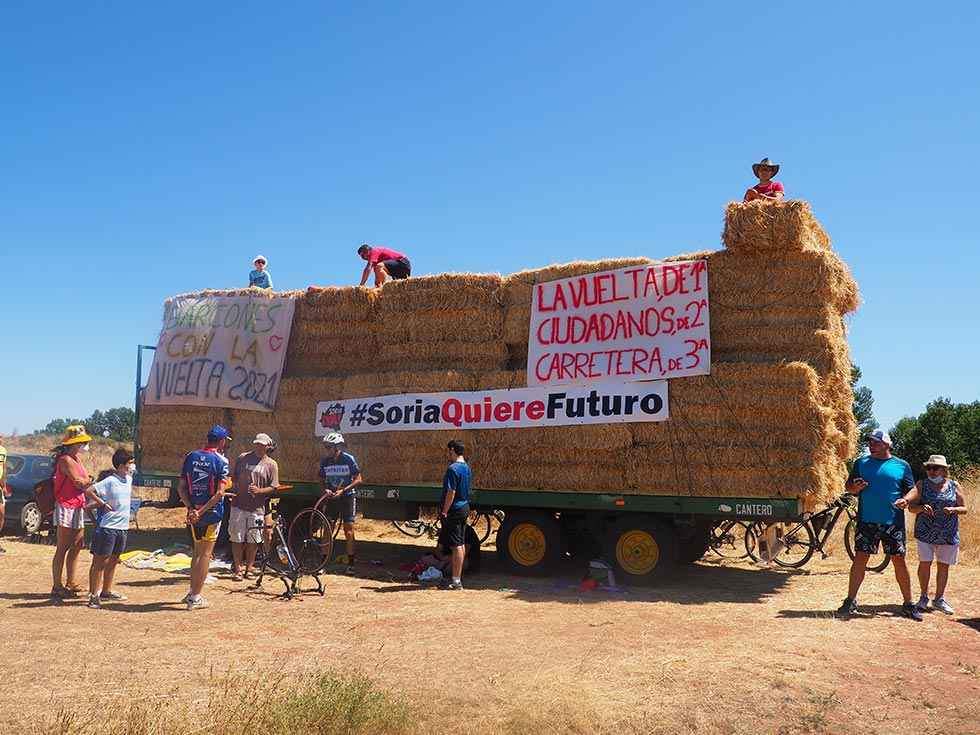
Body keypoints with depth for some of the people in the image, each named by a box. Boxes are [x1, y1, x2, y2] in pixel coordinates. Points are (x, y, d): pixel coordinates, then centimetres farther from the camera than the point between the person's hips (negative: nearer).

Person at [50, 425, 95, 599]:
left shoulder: (76, 459, 17)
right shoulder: (66, 460, -13)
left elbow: (85, 484, 14)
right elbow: (79, 482, -18)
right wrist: (90, 480, 0)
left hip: (77, 507, 9)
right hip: (66, 507, -9)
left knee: (77, 545, 11)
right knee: (63, 548, -4)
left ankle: (70, 583, 20)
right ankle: (57, 587, 2)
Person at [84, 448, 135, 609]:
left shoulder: (129, 479, 7)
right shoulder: (110, 481, -16)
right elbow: (89, 491, -20)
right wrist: (103, 504, -15)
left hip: (122, 527, 8)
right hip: (108, 527, -8)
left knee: (113, 561, 17)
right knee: (100, 561, -2)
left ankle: (106, 591, 28)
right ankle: (94, 596, 3)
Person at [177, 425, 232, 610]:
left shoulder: (190, 457, 5)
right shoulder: (221, 461, -11)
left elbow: (181, 488, 1)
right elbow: (220, 493, -19)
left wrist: (192, 509, -6)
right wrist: (202, 512, -16)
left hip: (194, 512, 5)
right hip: (212, 513, -5)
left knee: (197, 552, 20)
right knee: (206, 554, 4)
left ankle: (192, 592, 26)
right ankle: (195, 598, 7)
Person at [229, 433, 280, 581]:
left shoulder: (271, 464, 3)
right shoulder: (242, 458, 7)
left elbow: (273, 487, 0)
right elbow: (234, 477, 17)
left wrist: (259, 490, -16)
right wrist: (236, 489, -1)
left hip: (257, 508, -1)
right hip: (238, 505, 1)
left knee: (253, 541, 5)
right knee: (237, 538, 3)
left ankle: (249, 568, 20)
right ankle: (237, 569, 14)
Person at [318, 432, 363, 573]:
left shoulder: (349, 459, -12)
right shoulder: (324, 461, -1)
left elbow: (358, 479, -9)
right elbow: (322, 481, 9)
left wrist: (342, 490, -19)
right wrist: (325, 490, -13)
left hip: (347, 497, -3)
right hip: (331, 498, 3)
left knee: (348, 529, -3)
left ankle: (350, 563, 5)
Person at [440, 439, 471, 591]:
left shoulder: (453, 469, -18)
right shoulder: (467, 468, 11)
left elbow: (451, 492, -22)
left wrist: (444, 511, -18)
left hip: (454, 510, -9)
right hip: (464, 508, 9)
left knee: (456, 546, -8)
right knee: (461, 544, 14)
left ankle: (456, 581, -5)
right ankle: (458, 577, 23)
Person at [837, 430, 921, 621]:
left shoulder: (902, 465, 5)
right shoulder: (861, 463, 7)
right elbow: (848, 486, 10)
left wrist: (906, 500, -14)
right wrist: (855, 487, -12)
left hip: (893, 523, 0)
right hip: (866, 521, 1)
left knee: (899, 561, 4)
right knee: (860, 559, 1)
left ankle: (908, 604, 17)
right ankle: (851, 601, 9)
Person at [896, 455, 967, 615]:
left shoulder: (954, 486, 4)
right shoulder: (922, 485, -1)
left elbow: (964, 508, 7)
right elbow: (912, 507, -10)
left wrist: (953, 509, -14)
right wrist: (921, 507, -31)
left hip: (948, 534, 2)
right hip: (926, 532, -1)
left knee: (943, 565, 8)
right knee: (925, 563, -3)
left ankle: (939, 599, 23)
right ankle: (923, 597, 15)